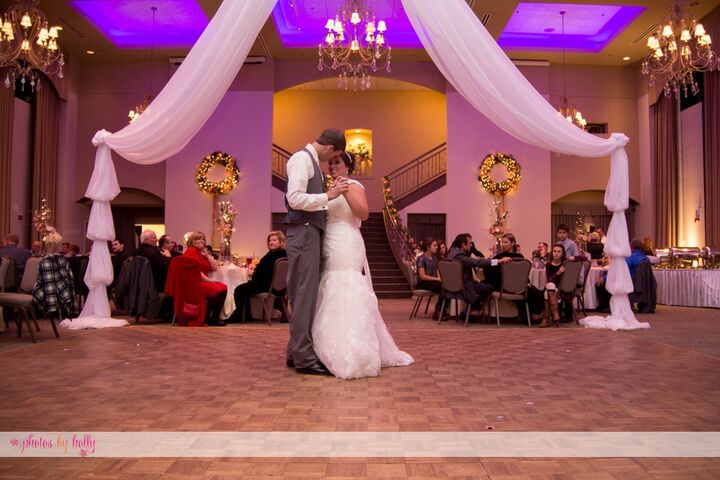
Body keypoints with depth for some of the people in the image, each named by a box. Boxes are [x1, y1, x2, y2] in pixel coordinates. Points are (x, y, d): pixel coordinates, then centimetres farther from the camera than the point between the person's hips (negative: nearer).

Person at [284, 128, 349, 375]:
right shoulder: (302, 158, -9)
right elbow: (295, 198, -21)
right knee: (304, 294, -8)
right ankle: (303, 357, -2)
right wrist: (329, 195, -19)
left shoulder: (311, 160, 20)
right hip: (304, 232, -10)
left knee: (305, 294, 12)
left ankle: (295, 352, 21)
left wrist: (330, 194, 17)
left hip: (311, 231, 10)